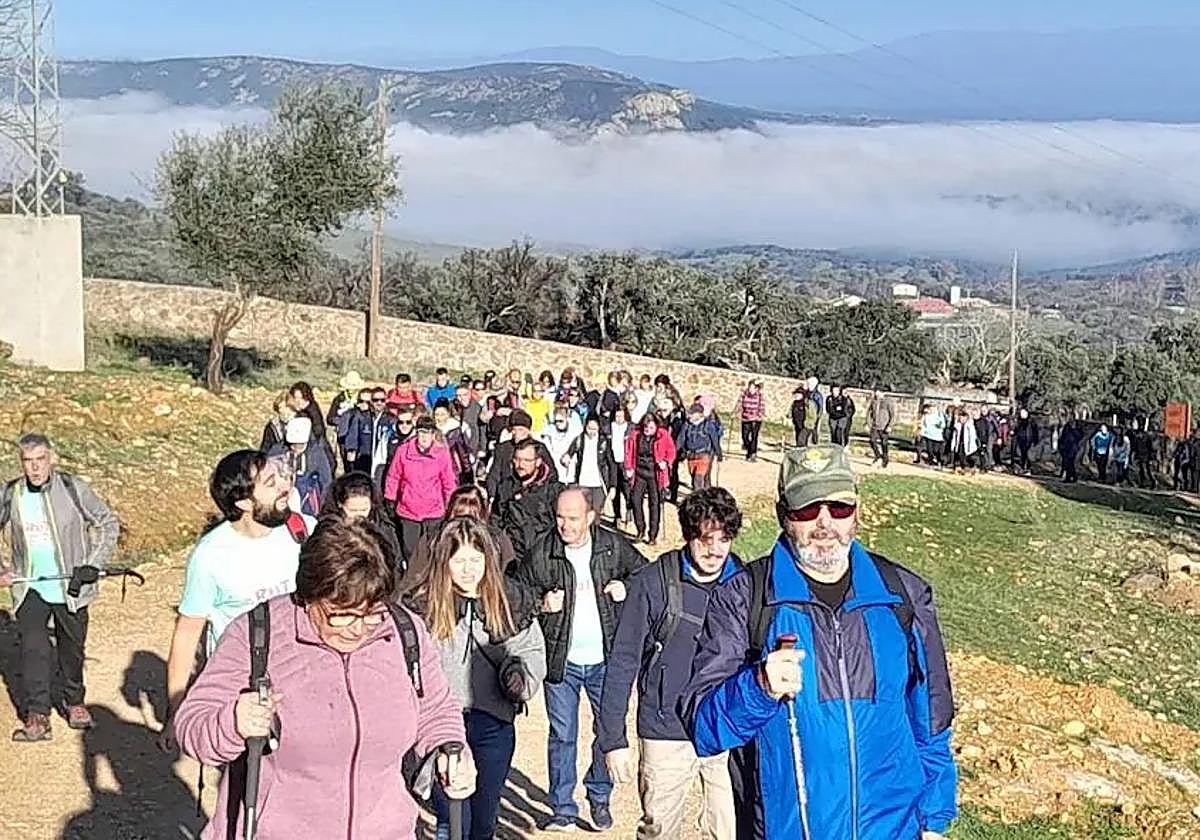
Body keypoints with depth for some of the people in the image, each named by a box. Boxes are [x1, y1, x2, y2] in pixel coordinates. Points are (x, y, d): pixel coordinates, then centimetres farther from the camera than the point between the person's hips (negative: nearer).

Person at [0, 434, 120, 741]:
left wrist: (92, 566, -11)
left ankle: (73, 702, 32)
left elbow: (109, 523, -4)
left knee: (72, 648, 13)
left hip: (71, 587, -1)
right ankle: (37, 715, -7)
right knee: (33, 649, -11)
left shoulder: (73, 488, -11)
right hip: (30, 589, 1)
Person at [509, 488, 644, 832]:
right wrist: (540, 601, -12)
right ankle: (563, 810, 17)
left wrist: (627, 588, -9)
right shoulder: (541, 552, -7)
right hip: (561, 660, -1)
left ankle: (600, 798, 31)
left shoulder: (614, 546, -5)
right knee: (562, 736, 6)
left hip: (606, 658, 1)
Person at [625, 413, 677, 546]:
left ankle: (653, 535, 5)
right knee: (635, 499, -3)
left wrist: (666, 462, -15)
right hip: (639, 472, 2)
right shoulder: (635, 435, 1)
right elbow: (629, 452, 8)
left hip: (656, 474, -2)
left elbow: (671, 451, 2)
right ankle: (641, 531, 15)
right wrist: (629, 468, 1)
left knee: (654, 503, -2)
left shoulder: (663, 435, -4)